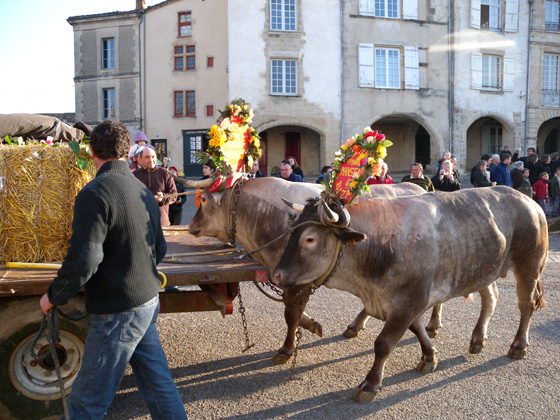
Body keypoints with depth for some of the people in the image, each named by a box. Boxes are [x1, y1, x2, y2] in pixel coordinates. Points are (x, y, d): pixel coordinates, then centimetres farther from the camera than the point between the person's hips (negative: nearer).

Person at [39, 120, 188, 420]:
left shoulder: (94, 194, -17)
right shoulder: (143, 191, 8)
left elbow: (82, 260, -22)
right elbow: (160, 249, 16)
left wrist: (53, 297, -7)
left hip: (118, 313, -8)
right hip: (149, 300, 8)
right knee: (157, 383, 19)